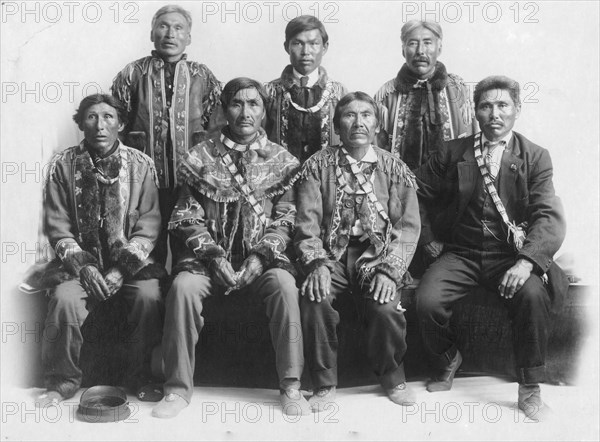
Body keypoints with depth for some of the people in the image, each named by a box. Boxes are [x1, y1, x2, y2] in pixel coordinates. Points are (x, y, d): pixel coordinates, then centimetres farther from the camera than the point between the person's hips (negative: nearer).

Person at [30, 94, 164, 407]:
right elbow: (57, 226, 0)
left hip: (130, 261, 0)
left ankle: (141, 379, -6)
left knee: (149, 295, -28)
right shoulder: (63, 165, 1)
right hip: (79, 262, 0)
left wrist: (122, 268, -15)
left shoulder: (140, 165, 0)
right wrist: (82, 265, -14)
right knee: (64, 298, -28)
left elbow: (149, 223, -3)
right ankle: (62, 382, -6)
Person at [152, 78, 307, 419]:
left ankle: (291, 386, -18)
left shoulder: (280, 160, 8)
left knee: (285, 284, -31)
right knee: (183, 286, -28)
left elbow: (285, 218, 3)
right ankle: (179, 388, -15)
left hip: (263, 255, 0)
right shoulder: (202, 157, 7)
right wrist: (214, 255, -12)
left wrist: (261, 255, -13)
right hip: (211, 255, 1)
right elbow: (189, 217, 3)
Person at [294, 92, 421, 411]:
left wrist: (389, 270, -14)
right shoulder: (317, 166, 8)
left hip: (377, 255, 0)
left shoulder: (394, 169, 9)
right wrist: (317, 264, -18)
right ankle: (325, 384, -8)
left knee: (385, 307, -27)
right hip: (331, 255, 0)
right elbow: (307, 224, 0)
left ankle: (392, 378, 4)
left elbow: (408, 226, 1)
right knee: (313, 299, -30)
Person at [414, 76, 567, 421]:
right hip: (460, 253, 2)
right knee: (428, 301, -23)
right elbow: (417, 194, 15)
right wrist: (428, 237, 4)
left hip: (511, 255, -1)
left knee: (534, 296, -31)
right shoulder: (452, 153, 6)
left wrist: (526, 261, -26)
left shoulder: (536, 157, 1)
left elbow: (549, 217, -10)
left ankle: (530, 387, -9)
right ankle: (447, 361, 11)